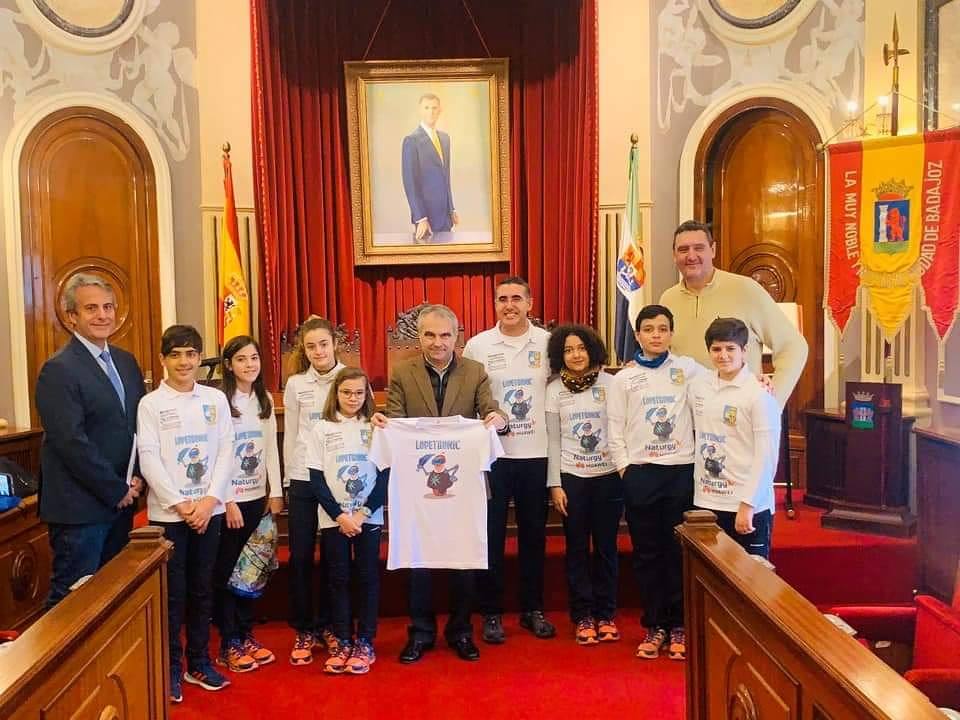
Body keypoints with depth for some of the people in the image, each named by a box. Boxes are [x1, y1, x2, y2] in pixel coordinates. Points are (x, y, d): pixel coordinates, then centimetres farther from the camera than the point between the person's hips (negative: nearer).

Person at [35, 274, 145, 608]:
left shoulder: (126, 362, 9)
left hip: (120, 501, 7)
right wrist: (117, 491, -14)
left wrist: (137, 478, 0)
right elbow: (72, 442, -19)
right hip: (80, 507, -7)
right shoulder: (59, 370, -14)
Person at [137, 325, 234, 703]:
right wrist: (180, 504, -13)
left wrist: (210, 500, -9)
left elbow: (226, 450, 1)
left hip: (209, 509, 2)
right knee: (172, 592, 5)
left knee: (202, 588, 12)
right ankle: (171, 668, 19)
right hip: (168, 512, -2)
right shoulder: (151, 403, -3)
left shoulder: (216, 398, 4)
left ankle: (199, 661, 26)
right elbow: (149, 459, -8)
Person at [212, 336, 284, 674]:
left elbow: (271, 448, 9)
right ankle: (229, 644, 15)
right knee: (226, 569, 5)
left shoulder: (265, 400, 6)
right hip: (228, 498, -5)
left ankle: (246, 635, 25)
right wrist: (227, 500, -16)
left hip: (257, 497, 5)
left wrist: (276, 492, 5)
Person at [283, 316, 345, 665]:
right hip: (303, 478, 1)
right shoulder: (296, 384, 3)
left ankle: (327, 625, 24)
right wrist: (289, 478, 7)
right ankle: (303, 630, 19)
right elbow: (290, 434, 8)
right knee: (300, 555, 4)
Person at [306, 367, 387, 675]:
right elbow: (316, 480, -1)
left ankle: (365, 643, 15)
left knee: (368, 578, 4)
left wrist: (362, 514, -10)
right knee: (338, 579, 6)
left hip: (369, 518, 0)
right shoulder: (321, 430, 1)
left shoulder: (376, 428, 0)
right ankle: (342, 642, 18)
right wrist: (340, 516, -9)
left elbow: (385, 476, -2)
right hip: (333, 519, 0)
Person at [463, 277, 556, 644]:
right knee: (491, 534, 6)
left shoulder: (548, 342, 1)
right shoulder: (477, 345, -2)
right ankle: (491, 613, 18)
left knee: (534, 533, 11)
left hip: (536, 452, 1)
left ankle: (533, 609, 25)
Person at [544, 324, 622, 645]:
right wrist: (555, 484, -2)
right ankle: (582, 615, 19)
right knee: (577, 549, 7)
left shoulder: (610, 383, -2)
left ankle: (605, 613, 22)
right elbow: (553, 440, 1)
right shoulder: (554, 389, 0)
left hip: (608, 475, 0)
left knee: (606, 547, 8)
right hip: (571, 477, 0)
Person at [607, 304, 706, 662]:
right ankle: (654, 626, 20)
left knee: (679, 550, 6)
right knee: (646, 552, 7)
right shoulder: (624, 378, 5)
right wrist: (624, 467, -4)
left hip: (682, 471, 0)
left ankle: (677, 626, 20)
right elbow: (615, 429, 3)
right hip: (639, 473, 1)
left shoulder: (688, 368, 4)